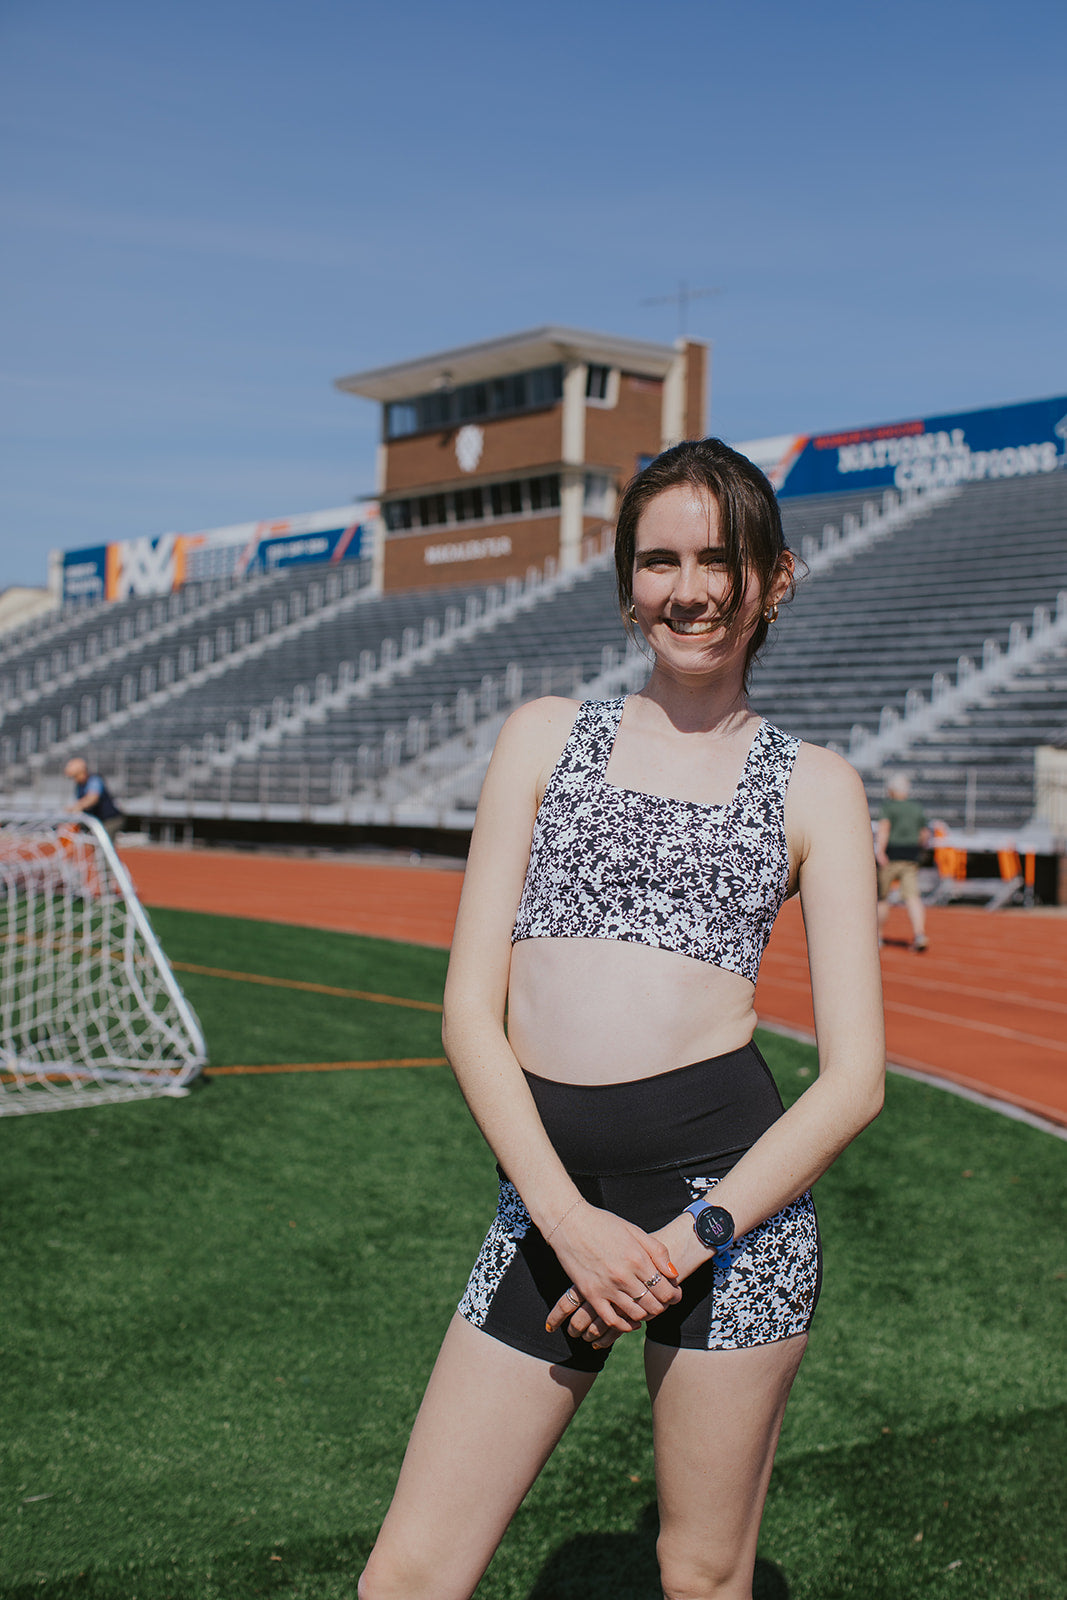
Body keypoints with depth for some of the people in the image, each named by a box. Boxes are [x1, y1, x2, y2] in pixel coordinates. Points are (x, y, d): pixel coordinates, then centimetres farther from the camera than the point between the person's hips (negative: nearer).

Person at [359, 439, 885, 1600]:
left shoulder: (813, 787, 8)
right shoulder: (543, 735, 11)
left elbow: (855, 1078, 3)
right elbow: (469, 1006, 4)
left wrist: (689, 1240, -9)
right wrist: (569, 1217, -8)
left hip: (729, 1181, -1)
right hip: (546, 1185, 2)